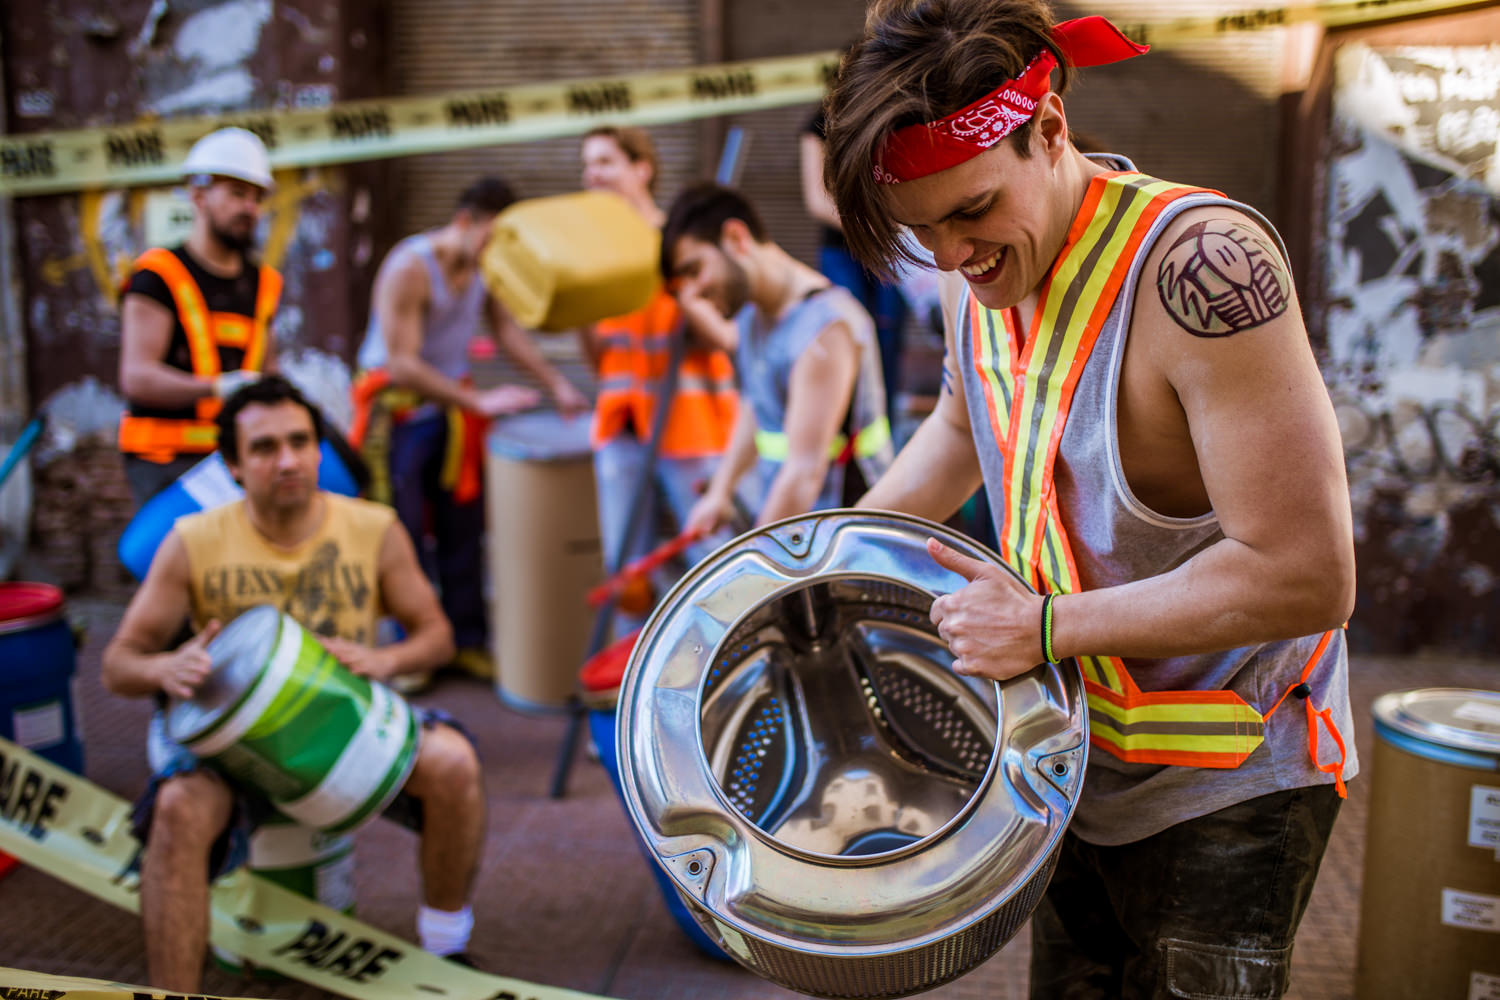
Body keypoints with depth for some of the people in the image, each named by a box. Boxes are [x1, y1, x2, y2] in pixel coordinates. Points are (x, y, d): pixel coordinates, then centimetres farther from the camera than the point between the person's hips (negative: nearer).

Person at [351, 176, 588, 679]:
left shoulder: (484, 265, 1)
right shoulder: (410, 268, -20)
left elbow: (507, 329, 10)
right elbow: (402, 365, -24)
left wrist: (557, 384, 0)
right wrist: (479, 402, -26)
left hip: (452, 407, 6)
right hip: (400, 410, -6)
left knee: (462, 530, 8)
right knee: (403, 535, -1)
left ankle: (467, 642, 17)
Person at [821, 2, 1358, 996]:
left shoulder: (1198, 264, -30)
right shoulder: (987, 269, -5)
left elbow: (1306, 576, -30)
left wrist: (1047, 627, -25)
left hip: (1225, 785, -7)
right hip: (1075, 760, 7)